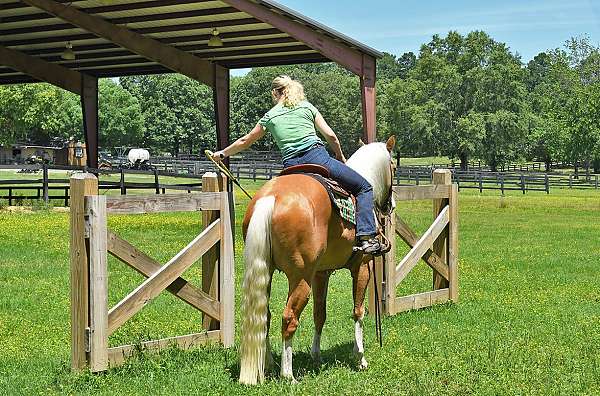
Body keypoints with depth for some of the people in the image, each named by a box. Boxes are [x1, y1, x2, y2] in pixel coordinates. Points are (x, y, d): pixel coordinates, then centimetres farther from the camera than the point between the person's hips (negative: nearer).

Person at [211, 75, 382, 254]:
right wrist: (340, 157, 27)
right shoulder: (306, 107, 14)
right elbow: (330, 135, 11)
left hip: (291, 166, 2)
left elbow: (245, 141, 26)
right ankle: (366, 237, -11)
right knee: (364, 187, 6)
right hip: (317, 156, -2)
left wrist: (222, 154, 41)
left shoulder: (270, 116, 16)